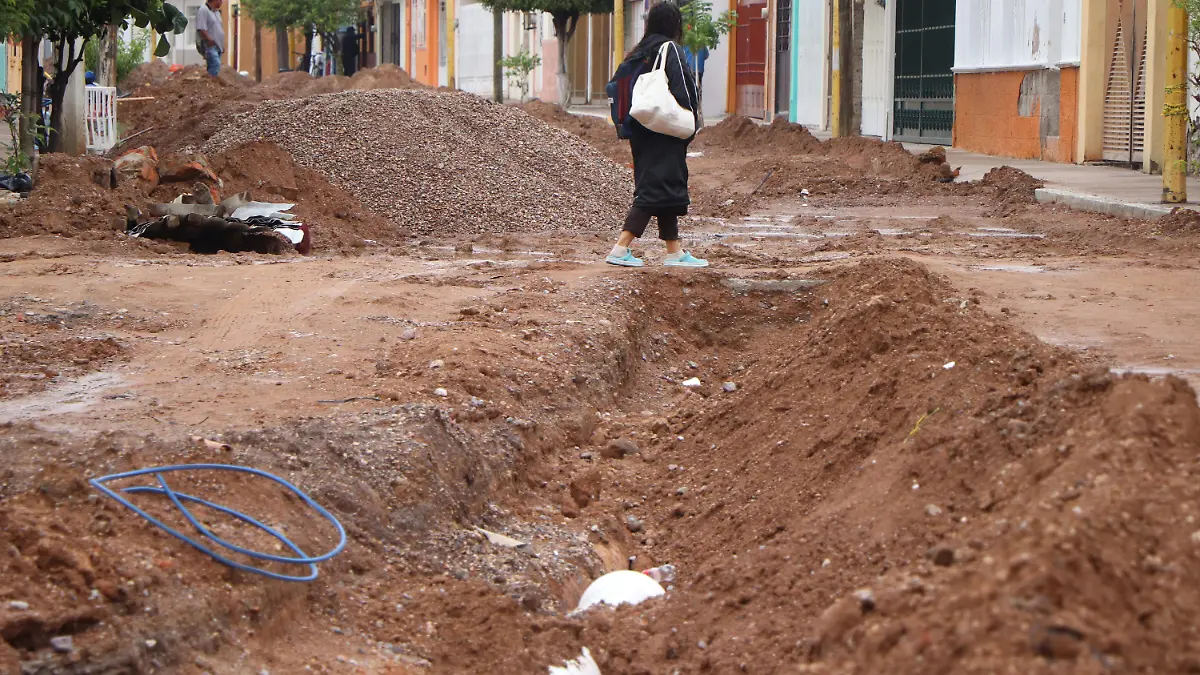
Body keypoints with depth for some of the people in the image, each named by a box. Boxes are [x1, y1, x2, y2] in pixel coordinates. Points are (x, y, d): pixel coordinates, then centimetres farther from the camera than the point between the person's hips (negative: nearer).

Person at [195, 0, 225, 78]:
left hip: (218, 46, 9)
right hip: (209, 46, -9)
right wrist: (210, 40, -21)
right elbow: (201, 29, -18)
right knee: (216, 65, -23)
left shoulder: (216, 12, 20)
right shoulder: (203, 10, -9)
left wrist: (223, 45, 21)